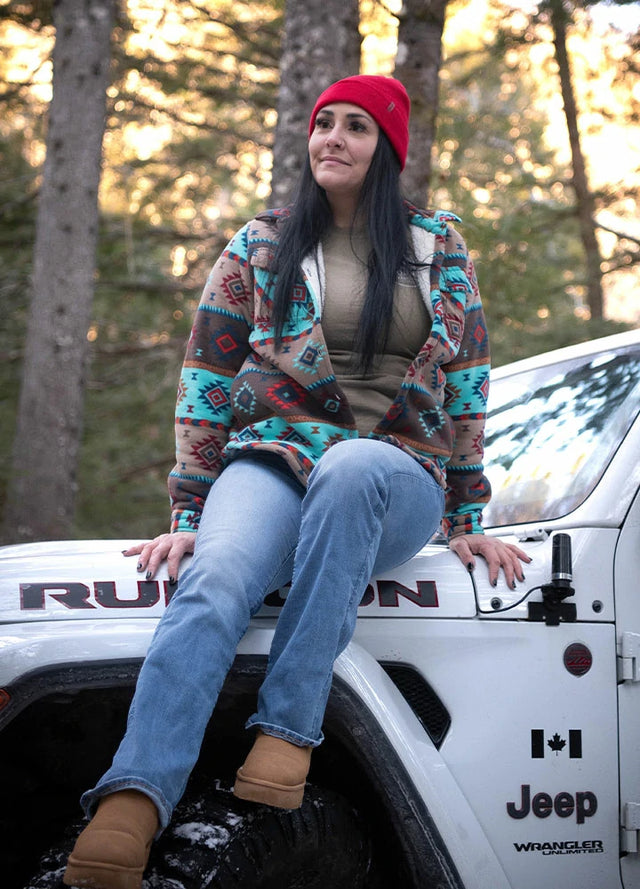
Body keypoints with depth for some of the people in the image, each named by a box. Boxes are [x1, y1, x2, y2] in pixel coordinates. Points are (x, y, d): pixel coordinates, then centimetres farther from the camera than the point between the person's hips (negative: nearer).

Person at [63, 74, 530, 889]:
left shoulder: (440, 251, 15)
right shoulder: (260, 248, 14)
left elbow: (467, 385, 15)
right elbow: (207, 381, 10)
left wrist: (467, 523, 10)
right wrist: (189, 515, 2)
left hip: (399, 474, 0)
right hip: (275, 458, 0)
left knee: (350, 468, -40)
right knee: (217, 579, -35)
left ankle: (287, 729, -40)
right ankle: (130, 805, -53)